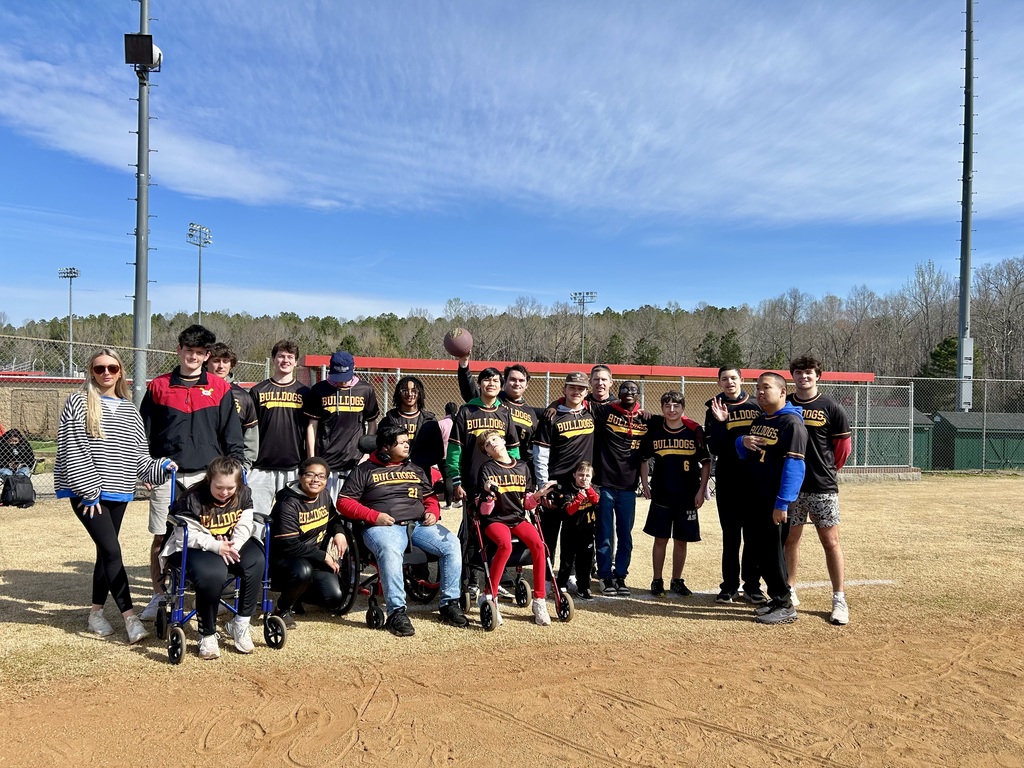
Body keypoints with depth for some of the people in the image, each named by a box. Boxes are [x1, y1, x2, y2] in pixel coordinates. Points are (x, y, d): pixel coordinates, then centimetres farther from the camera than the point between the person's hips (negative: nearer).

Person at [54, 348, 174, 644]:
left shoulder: (130, 411, 13)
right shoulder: (77, 403, -2)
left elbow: (136, 454, 12)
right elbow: (72, 450, -9)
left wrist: (159, 466, -7)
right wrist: (89, 490, -14)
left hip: (117, 492, 5)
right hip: (87, 492, -5)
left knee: (105, 552, 11)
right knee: (111, 551, -12)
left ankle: (96, 612, 25)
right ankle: (130, 617, -9)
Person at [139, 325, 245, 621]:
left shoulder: (220, 388, 4)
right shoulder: (158, 387, 6)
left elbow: (231, 434, 5)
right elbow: (144, 433, 10)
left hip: (207, 475, -1)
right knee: (161, 538, 6)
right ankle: (159, 596, 21)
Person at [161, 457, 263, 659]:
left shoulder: (244, 495, -5)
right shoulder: (192, 499, -19)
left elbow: (244, 526, -4)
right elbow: (186, 536, -19)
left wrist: (234, 546, -25)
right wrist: (216, 546, -32)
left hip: (231, 546, 5)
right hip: (193, 548, -4)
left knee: (256, 561, -27)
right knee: (212, 574, -37)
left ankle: (241, 623, -11)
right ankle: (207, 634, -12)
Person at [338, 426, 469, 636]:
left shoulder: (416, 469, 24)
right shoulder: (364, 470, 10)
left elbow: (430, 497, 29)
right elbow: (344, 502, 4)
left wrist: (433, 512, 5)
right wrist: (374, 516, -9)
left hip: (419, 524, 5)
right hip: (383, 527, -4)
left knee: (452, 543, -20)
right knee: (390, 550, -39)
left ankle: (450, 604, -12)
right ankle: (396, 612, -33)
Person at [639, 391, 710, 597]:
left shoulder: (695, 431, -5)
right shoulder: (654, 430, -1)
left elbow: (705, 462, 1)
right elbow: (644, 459, 10)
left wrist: (701, 490, -4)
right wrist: (645, 483, 1)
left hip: (688, 497, 0)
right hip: (661, 496, 0)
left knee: (681, 541, 9)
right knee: (660, 540, 6)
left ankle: (677, 581, 24)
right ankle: (657, 581, 18)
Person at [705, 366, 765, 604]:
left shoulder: (756, 407, 4)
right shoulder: (714, 410, 3)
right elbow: (714, 448, -6)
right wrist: (720, 422, -19)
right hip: (727, 481, 0)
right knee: (730, 535, 6)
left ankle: (752, 585, 16)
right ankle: (730, 586, 14)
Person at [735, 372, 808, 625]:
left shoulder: (791, 422, -13)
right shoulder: (758, 421, 14)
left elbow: (794, 465, -19)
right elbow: (743, 454, 21)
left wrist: (782, 503, -23)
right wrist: (742, 442, -4)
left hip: (776, 501, -8)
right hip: (756, 499, 9)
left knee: (772, 551, -4)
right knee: (760, 549, 13)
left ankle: (785, 606, 8)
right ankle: (776, 598, 26)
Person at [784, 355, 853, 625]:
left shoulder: (831, 407, -2)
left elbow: (843, 446, 5)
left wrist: (827, 470, 12)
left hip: (823, 487, -3)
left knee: (830, 541, 0)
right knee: (790, 538, 10)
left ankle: (839, 599, 7)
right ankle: (789, 591, 22)